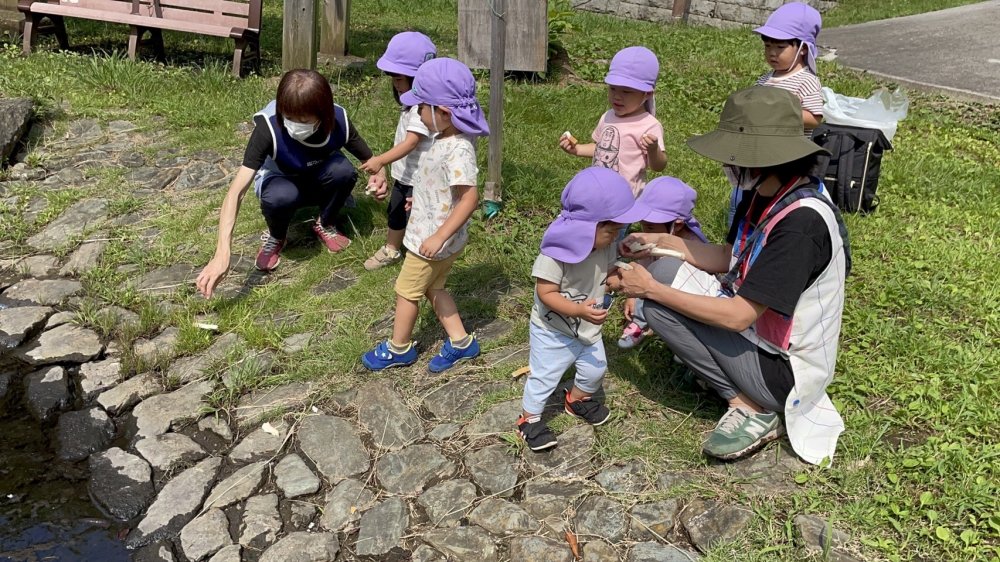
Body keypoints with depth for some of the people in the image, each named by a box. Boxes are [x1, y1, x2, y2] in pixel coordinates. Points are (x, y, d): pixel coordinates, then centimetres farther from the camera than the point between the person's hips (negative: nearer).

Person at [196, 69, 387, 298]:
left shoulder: (339, 121, -29)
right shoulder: (268, 127, -36)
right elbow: (236, 192, -43)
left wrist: (378, 174, -38)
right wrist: (222, 254, -54)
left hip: (318, 180, 2)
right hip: (281, 179, -2)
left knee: (343, 170, -32)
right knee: (281, 197, -38)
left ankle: (325, 225, -2)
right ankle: (275, 237, -2)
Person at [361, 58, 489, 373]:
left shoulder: (457, 150, -30)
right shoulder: (445, 137, -1)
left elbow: (469, 198, -32)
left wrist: (439, 237, -31)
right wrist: (422, 199, 23)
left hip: (432, 240, -9)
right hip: (431, 232, 9)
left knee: (406, 291, 10)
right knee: (432, 288, 23)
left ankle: (398, 348, 30)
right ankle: (460, 342, 32)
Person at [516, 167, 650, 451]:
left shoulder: (607, 248, -11)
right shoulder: (556, 254, -33)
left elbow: (609, 274, 7)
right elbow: (546, 293, -32)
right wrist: (577, 310, -43)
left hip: (588, 330, 7)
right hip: (552, 332, -7)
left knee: (595, 370, 22)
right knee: (544, 377, 6)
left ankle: (577, 399, 51)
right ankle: (529, 418, 30)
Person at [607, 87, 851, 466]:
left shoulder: (801, 222, -31)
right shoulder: (764, 195, -3)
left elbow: (738, 317, -28)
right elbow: (728, 258, 11)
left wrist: (651, 289, -20)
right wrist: (661, 242, -1)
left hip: (782, 370, -9)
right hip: (758, 329, 9)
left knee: (660, 294, -15)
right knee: (666, 270, 4)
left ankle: (752, 408, -7)